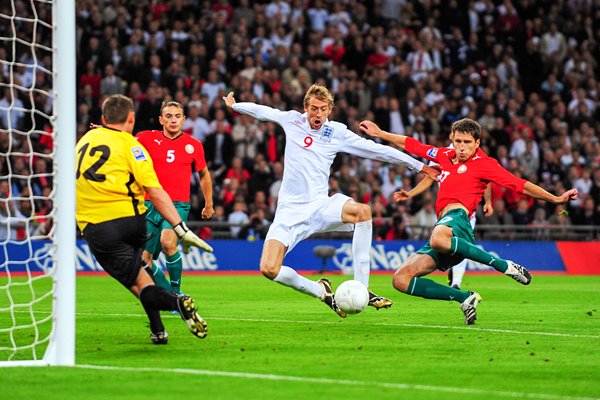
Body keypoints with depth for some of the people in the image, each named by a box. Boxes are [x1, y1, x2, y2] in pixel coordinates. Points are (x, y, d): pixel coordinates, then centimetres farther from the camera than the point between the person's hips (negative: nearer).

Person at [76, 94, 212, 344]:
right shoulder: (129, 145, -1)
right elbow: (155, 192, -10)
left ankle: (177, 302, -33)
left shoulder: (85, 140, 15)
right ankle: (158, 331, 13)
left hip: (95, 228, 1)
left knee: (141, 285, -2)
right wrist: (181, 229, -14)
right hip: (131, 220, -1)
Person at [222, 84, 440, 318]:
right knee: (269, 269, -22)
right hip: (289, 209, 0)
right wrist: (234, 105, 38)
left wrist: (418, 165, 7)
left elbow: (377, 150, 7)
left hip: (319, 205, 0)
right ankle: (321, 291, 4)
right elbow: (262, 111, 24)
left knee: (362, 211, -33)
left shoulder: (338, 133, 4)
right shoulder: (292, 121, 5)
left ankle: (362, 291, -27)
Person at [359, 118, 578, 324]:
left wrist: (556, 199, -5)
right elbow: (412, 146, 36)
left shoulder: (483, 163, 7)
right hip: (442, 227, 7)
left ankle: (504, 265, -28)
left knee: (438, 239, -45)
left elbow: (521, 185, 3)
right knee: (401, 279, -6)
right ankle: (464, 297, -4)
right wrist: (379, 133, 41)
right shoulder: (446, 156, 25)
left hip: (457, 216, -7)